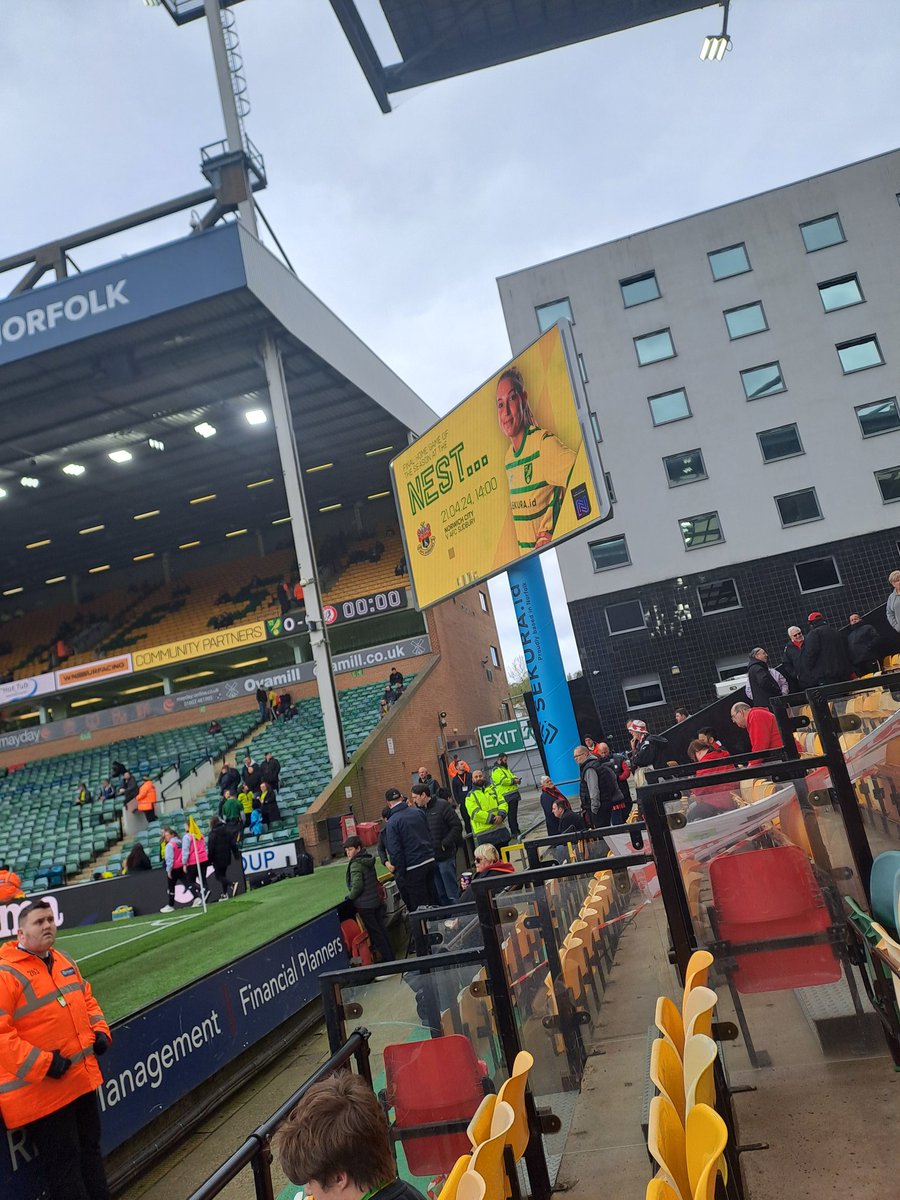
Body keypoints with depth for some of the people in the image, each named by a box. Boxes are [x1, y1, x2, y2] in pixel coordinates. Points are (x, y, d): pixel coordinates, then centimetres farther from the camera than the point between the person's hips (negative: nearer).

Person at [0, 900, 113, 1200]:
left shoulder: (64, 962, 8)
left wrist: (99, 1030, 3)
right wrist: (42, 1063, -26)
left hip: (82, 1078, 8)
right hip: (41, 1089, -8)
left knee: (90, 1150, 21)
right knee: (63, 1162, 3)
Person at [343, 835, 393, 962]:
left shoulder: (355, 864, -18)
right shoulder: (368, 860, 8)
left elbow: (357, 885, -25)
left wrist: (350, 896, -8)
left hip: (364, 904, -8)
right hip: (376, 900, 8)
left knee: (375, 933, 2)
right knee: (381, 929, 16)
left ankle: (387, 958, 7)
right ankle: (390, 955, 23)